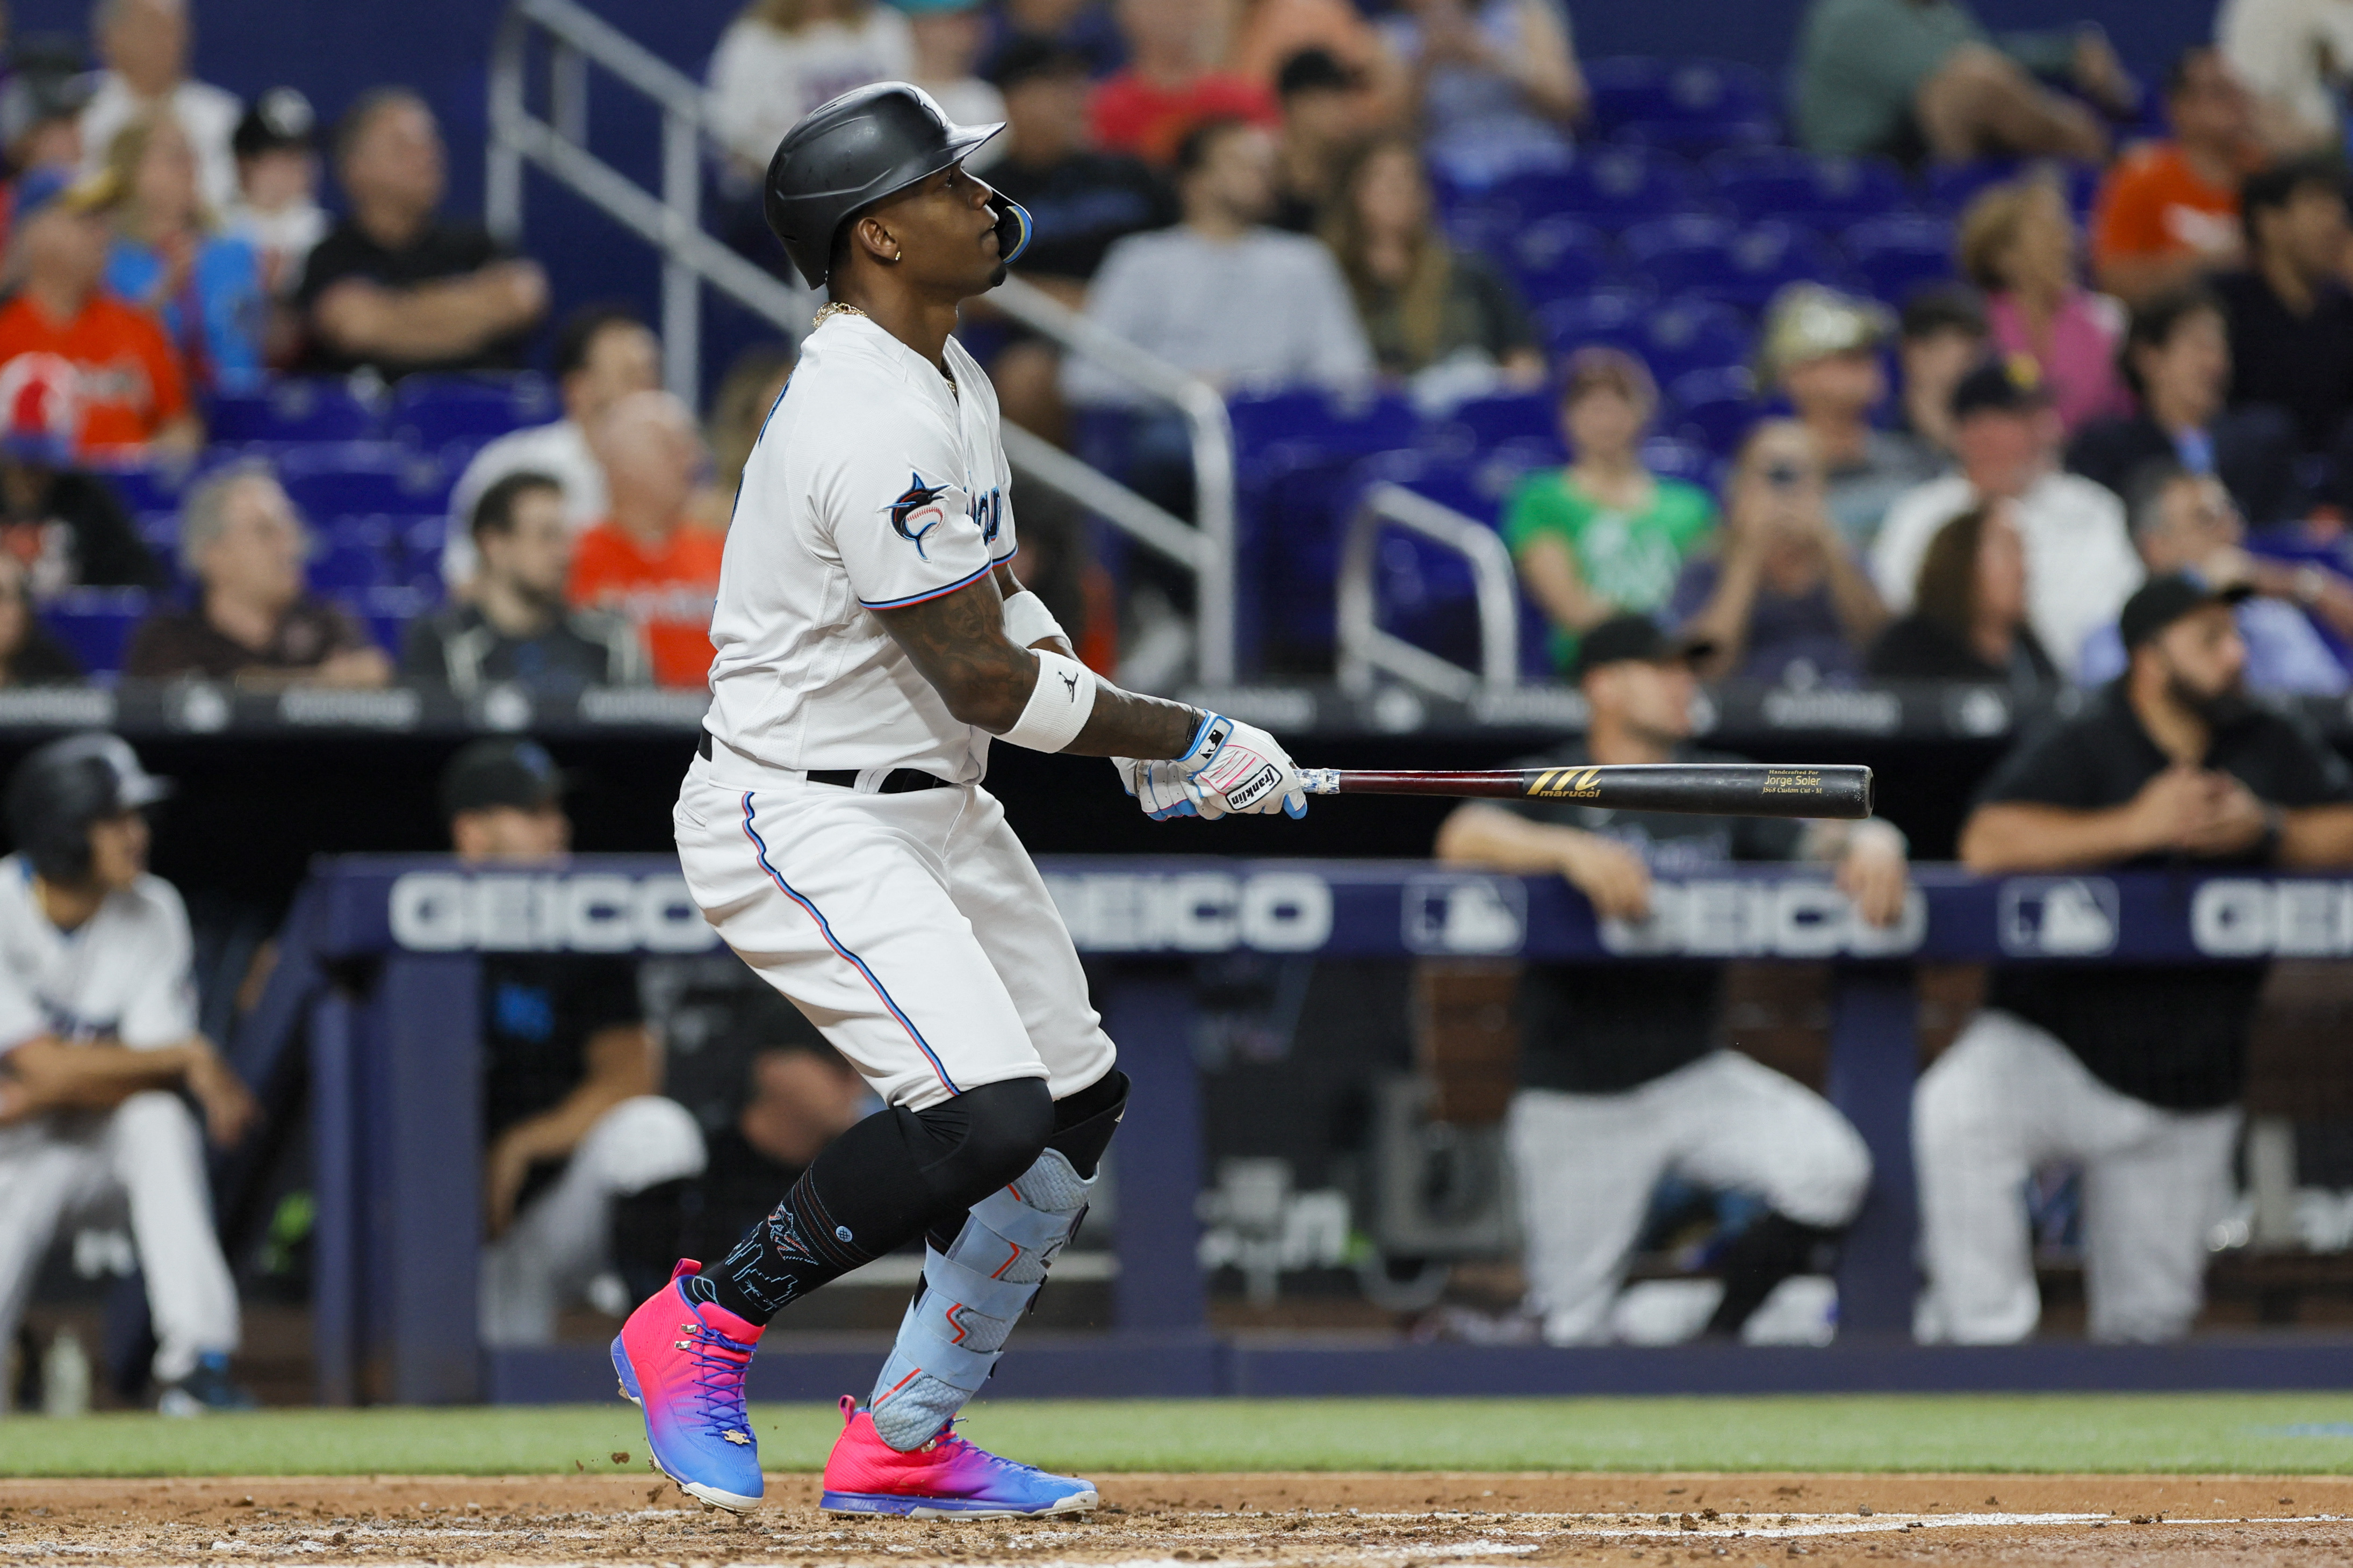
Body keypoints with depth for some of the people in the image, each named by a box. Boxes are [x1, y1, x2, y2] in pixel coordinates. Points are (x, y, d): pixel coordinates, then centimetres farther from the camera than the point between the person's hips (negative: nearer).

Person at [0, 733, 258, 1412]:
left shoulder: (154, 914, -7)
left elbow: (150, 1084, -13)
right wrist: (191, 1057, -25)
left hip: (99, 1150, 3)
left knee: (159, 1121, -31)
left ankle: (195, 1363, -34)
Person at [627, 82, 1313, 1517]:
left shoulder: (949, 379, 9)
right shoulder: (878, 427, -24)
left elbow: (992, 601, 21)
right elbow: (985, 682, -22)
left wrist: (1138, 742, 6)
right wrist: (1192, 743, -12)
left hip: (935, 808, 11)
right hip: (806, 820, -11)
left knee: (1077, 1099, 13)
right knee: (987, 1114, -24)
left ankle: (906, 1443, 21)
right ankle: (707, 1325, -6)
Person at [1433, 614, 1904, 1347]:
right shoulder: (1549, 785, -3)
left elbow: (1827, 832, 0)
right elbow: (1463, 838, -23)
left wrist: (1871, 842, -24)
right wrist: (1570, 849, -39)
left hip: (1693, 1079, 3)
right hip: (1575, 1101, -3)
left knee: (1832, 1168, -21)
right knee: (1576, 1333, -4)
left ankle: (1720, 1336, -2)